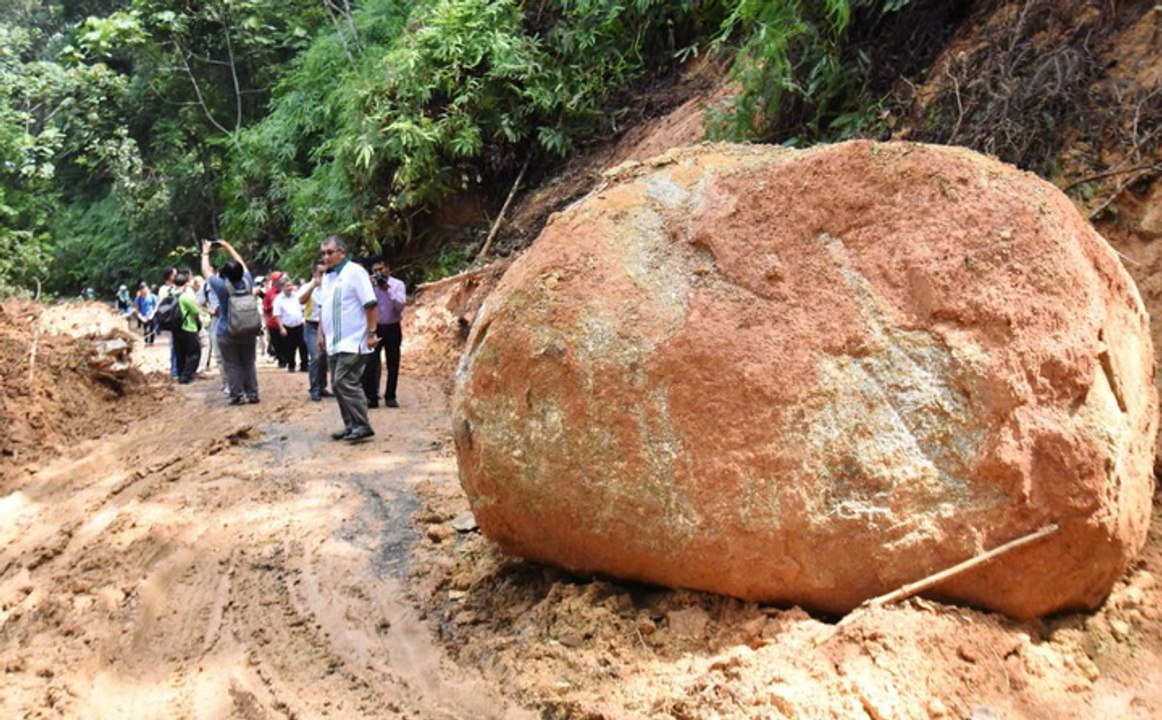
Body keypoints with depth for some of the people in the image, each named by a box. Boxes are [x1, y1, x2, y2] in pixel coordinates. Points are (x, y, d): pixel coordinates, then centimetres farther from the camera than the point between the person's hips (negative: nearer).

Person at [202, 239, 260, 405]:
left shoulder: (222, 286, -17)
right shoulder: (247, 282, -8)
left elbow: (206, 271, -1)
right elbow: (241, 264, 11)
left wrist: (205, 252, 14)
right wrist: (229, 248, 22)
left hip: (227, 334, -4)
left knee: (232, 366, 4)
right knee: (249, 363, 12)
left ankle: (238, 396, 5)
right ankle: (252, 394, 14)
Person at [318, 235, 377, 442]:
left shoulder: (354, 272, -10)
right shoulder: (327, 276, 15)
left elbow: (370, 305, -14)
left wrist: (371, 333, -18)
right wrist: (321, 333, 16)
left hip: (353, 342, -8)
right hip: (334, 342, 9)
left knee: (344, 382, -15)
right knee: (338, 385, 9)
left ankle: (362, 426, -9)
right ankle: (351, 426, 17)